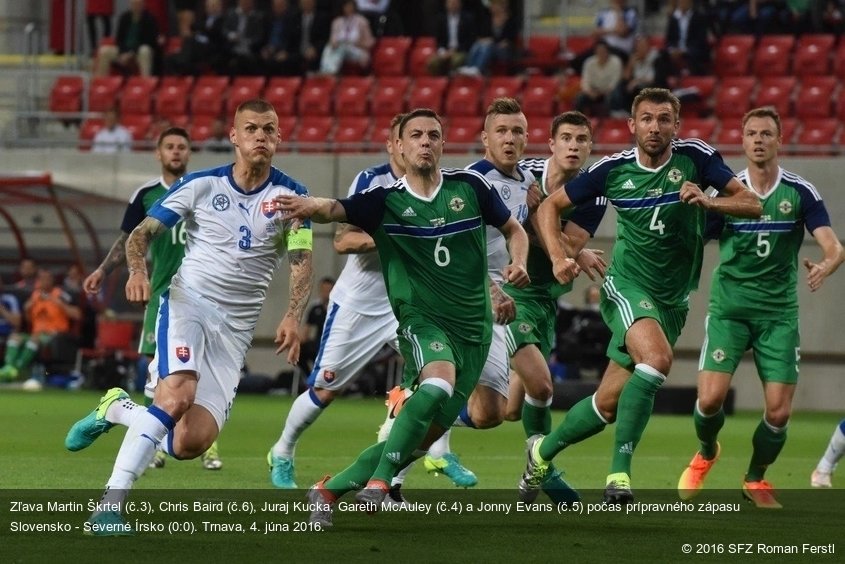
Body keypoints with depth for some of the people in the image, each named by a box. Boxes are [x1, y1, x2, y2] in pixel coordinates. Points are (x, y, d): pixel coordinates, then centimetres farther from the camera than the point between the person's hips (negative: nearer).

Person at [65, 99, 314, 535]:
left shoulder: (290, 196, 1)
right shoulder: (201, 185, 0)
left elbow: (301, 263, -5)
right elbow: (141, 233, 3)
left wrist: (293, 317, -23)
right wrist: (137, 269, -20)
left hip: (235, 328, 2)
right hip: (188, 301, -2)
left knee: (190, 444, -10)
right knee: (177, 397, -32)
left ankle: (117, 409, 19)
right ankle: (111, 504, -28)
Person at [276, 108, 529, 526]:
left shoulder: (470, 186, 4)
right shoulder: (385, 200, -3)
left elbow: (514, 229, 18)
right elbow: (336, 210, -21)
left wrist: (518, 264, -3)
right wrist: (311, 206, -44)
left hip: (474, 327, 3)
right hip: (422, 319, -3)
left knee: (428, 433, -1)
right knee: (439, 380, -36)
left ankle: (330, 490, 11)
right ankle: (378, 483, -32)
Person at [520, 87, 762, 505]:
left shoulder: (694, 157, -5)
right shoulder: (613, 169, -5)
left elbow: (752, 204, -9)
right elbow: (549, 207, 6)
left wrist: (708, 202, -27)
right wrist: (558, 258, -9)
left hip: (673, 300, 3)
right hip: (627, 286, -3)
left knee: (609, 401, 6)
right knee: (657, 358, -33)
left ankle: (543, 450, 32)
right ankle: (619, 470, -28)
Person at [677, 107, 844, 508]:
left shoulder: (800, 193, -2)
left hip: (778, 312, 0)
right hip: (729, 307, 0)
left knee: (778, 411, -7)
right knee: (710, 398, -14)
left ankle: (756, 480, 22)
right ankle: (706, 454, 21)